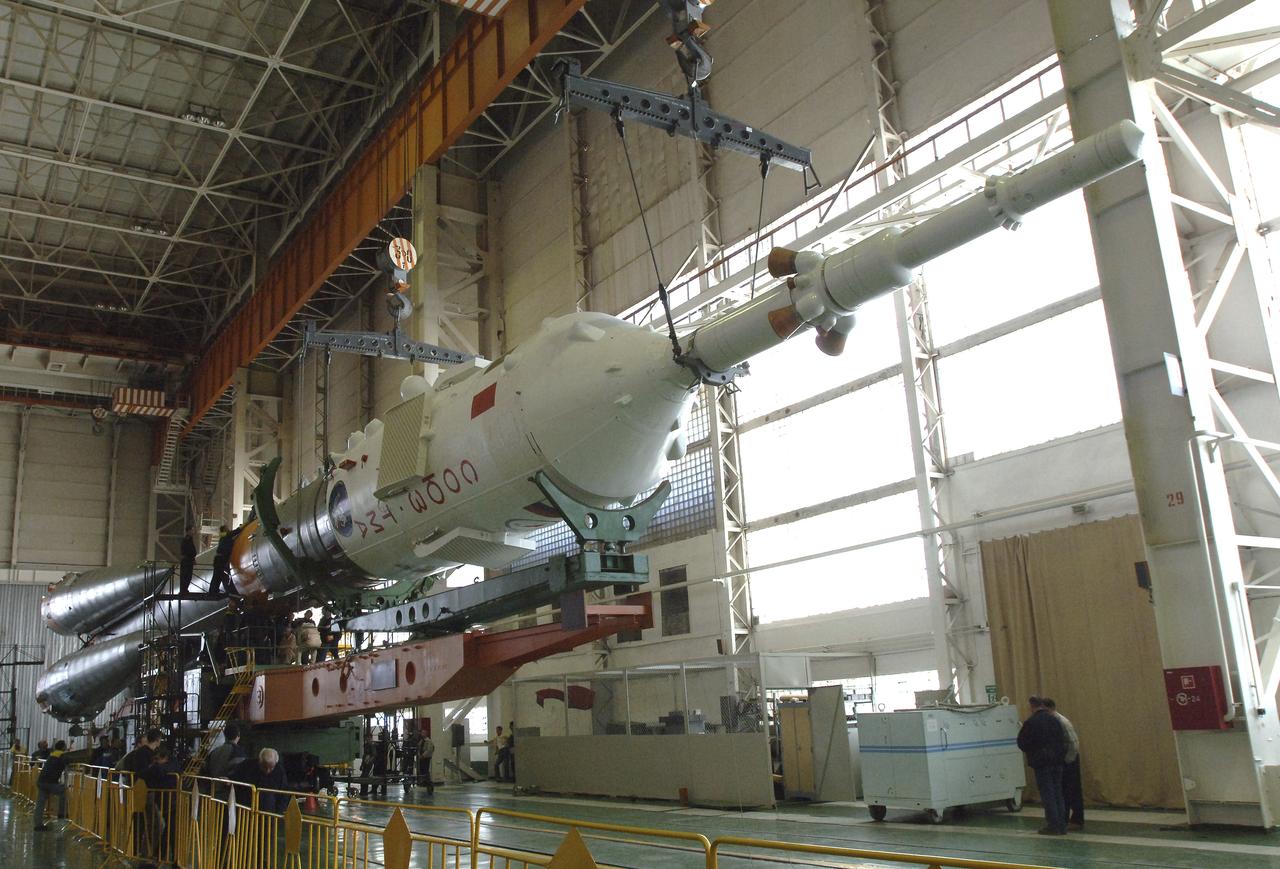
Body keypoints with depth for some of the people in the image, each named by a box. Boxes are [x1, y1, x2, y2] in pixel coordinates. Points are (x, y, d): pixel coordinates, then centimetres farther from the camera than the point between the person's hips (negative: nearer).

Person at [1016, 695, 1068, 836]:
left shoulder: (1030, 723, -15)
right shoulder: (1054, 719, 3)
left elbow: (1022, 743, -9)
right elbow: (1063, 739, 7)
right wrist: (1061, 755, 14)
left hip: (1041, 762, -6)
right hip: (1056, 761, 6)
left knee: (1047, 794, 1)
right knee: (1057, 793, 13)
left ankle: (1053, 825, 2)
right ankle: (1061, 825, 17)